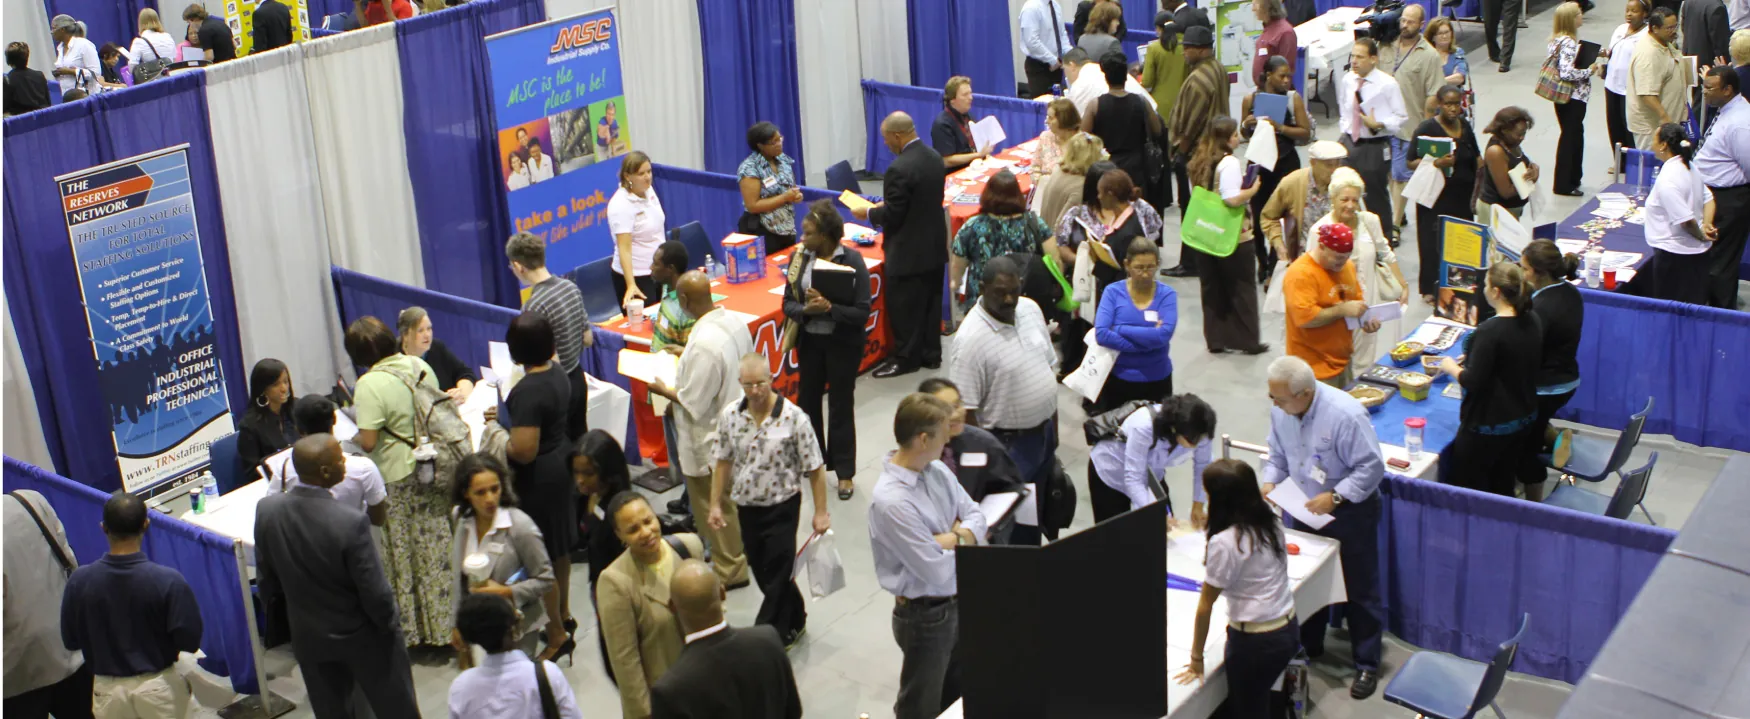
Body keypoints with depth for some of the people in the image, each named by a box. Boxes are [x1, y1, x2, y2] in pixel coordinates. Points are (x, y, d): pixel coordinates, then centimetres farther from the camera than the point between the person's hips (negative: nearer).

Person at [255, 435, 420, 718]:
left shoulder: (266, 509, -17)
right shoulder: (351, 522, -33)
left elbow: (266, 579, -2)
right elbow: (374, 591, -24)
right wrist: (390, 625, -3)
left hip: (309, 637, 5)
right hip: (361, 636, -5)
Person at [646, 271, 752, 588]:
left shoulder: (703, 344, -33)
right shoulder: (735, 324, -6)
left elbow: (694, 403, -26)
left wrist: (664, 390, -8)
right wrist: (686, 357, 13)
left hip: (710, 440, -9)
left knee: (713, 506, 10)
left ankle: (730, 570, 25)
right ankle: (738, 551, 43)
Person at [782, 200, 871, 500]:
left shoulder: (852, 261, -16)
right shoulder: (800, 257, -4)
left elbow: (862, 312, -18)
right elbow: (788, 303, -3)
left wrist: (829, 308, -31)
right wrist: (806, 310, -24)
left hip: (843, 343, -4)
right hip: (810, 340, 4)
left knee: (841, 405, 6)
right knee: (806, 399, 16)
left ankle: (845, 472, 19)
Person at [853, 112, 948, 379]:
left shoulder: (900, 169, -25)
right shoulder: (934, 157, 2)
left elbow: (893, 215, -21)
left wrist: (868, 213, -3)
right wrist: (886, 206, 14)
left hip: (909, 253, -9)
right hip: (934, 246, 9)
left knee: (905, 309, 5)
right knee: (931, 303, 18)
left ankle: (906, 359, 15)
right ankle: (931, 354, 28)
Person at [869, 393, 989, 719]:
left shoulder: (937, 469, -4)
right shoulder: (891, 501, -29)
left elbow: (976, 517, 3)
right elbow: (938, 571, -27)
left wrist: (953, 539, -19)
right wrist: (964, 542, -8)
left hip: (959, 602, 7)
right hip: (926, 616, -7)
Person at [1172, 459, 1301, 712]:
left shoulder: (1224, 542, -21)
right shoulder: (1270, 522, 0)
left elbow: (1205, 606, -12)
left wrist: (1196, 659, -3)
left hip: (1256, 642, -7)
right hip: (1288, 629, 7)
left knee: (1246, 709, 13)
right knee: (1257, 703, 23)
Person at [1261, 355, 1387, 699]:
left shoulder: (1345, 414, -30)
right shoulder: (1280, 410, -10)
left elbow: (1371, 467, -24)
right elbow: (1278, 455, 6)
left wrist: (1335, 497, -29)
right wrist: (1270, 482, -12)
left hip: (1349, 512, -6)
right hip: (1308, 511, 6)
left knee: (1360, 589, 6)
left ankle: (1367, 664, 19)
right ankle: (1309, 646, 40)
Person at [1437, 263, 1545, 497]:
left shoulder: (1489, 331, -26)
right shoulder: (1533, 322, -2)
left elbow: (1473, 382, -24)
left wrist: (1451, 367, -5)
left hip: (1487, 426, -8)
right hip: (1524, 420, 8)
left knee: (1467, 491, 9)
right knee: (1504, 489, 21)